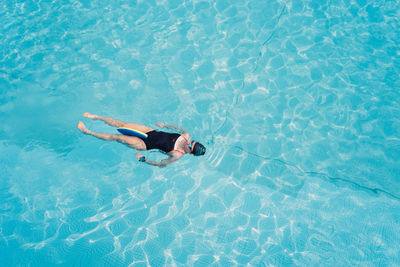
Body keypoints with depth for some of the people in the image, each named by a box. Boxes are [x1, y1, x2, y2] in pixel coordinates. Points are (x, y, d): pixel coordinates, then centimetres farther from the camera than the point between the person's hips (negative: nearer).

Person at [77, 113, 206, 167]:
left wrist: (143, 159, -19)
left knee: (116, 137, -7)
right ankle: (96, 117, 22)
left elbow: (161, 164, -20)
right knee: (122, 124, 1)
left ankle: (87, 131, 10)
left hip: (146, 144, -5)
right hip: (152, 132, 6)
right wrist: (164, 125, 16)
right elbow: (180, 128, 15)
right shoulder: (187, 136, -7)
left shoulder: (178, 155, -22)